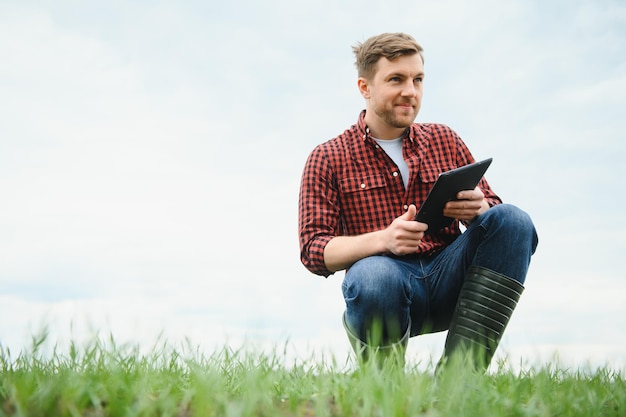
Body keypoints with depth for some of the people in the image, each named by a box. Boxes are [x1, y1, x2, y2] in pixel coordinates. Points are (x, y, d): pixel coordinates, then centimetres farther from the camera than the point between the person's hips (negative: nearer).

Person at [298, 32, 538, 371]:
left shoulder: (445, 141, 14)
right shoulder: (328, 159, 4)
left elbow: (492, 208, 11)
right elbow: (313, 250, -4)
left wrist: (477, 210, -16)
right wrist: (383, 239, -23)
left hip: (447, 278, 4)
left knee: (513, 221, -20)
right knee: (371, 276, -38)